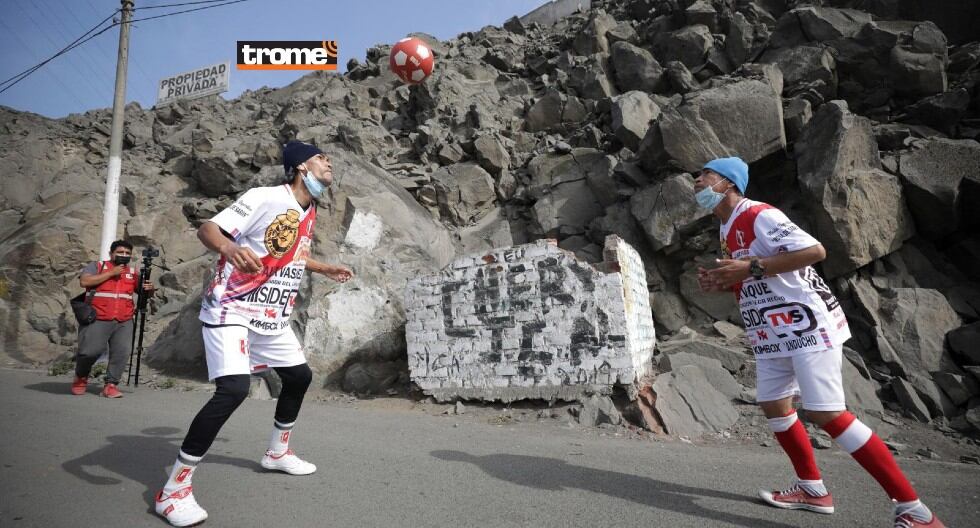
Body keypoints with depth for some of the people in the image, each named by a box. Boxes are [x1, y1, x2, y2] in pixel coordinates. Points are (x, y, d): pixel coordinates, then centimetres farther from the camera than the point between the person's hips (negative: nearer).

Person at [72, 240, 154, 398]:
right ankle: (80, 378, 23)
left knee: (122, 352, -8)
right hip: (97, 320, -3)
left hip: (124, 322, 3)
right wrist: (111, 273, -11)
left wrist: (149, 289, -7)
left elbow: (144, 293, 17)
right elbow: (84, 281, -12)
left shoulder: (133, 273, 14)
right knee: (90, 351, -7)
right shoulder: (97, 266, 6)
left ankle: (111, 384, 3)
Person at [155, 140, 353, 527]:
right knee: (233, 389, -23)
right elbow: (208, 229, -22)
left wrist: (325, 269, 33)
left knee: (299, 376, 16)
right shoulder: (266, 198, -16)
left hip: (272, 317, 9)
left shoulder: (309, 212, 9)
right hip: (231, 310, -9)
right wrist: (230, 248, -44)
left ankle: (278, 452, 38)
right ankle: (174, 489, -7)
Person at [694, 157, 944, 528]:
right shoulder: (728, 229, 13)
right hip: (772, 333, 10)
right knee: (773, 406, 12)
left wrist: (751, 267, -28)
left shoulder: (759, 215, -16)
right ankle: (813, 490, 29)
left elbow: (814, 251, -26)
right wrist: (722, 284, 1)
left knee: (826, 414, -13)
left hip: (807, 325, -10)